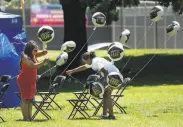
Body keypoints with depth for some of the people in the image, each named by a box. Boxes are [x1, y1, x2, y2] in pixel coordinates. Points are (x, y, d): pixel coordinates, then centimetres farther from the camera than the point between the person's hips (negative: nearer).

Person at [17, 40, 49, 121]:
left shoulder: (33, 56, 7)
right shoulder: (25, 57, -19)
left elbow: (40, 53, 17)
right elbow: (33, 66, -30)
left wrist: (44, 52, -7)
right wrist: (43, 63, -38)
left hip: (31, 80, 9)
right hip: (24, 80, -9)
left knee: (30, 99, 10)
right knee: (25, 99, -8)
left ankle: (29, 117, 13)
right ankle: (25, 118, -8)